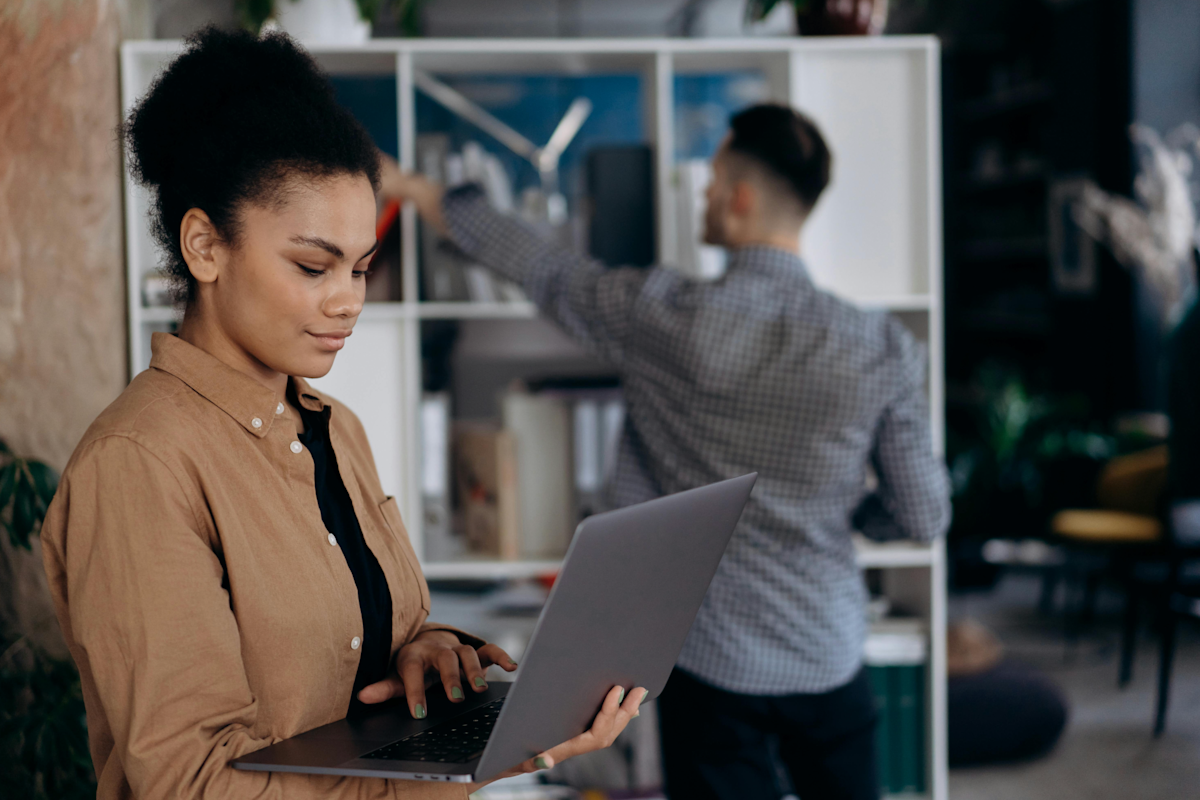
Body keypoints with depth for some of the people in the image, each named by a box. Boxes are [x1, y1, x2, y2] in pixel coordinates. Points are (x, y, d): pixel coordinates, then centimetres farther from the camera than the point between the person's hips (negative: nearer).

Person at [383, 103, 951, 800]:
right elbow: (925, 516, -4)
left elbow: (539, 267, 1)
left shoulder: (658, 317, -15)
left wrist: (415, 188, 16)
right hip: (828, 659, 2)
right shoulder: (884, 350, -10)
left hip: (710, 663, -1)